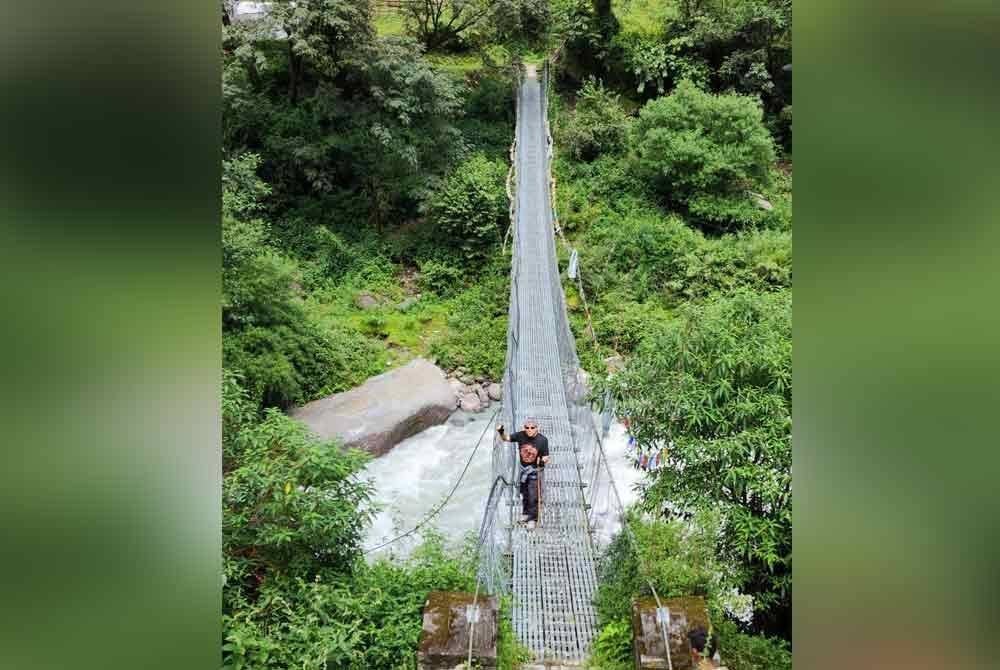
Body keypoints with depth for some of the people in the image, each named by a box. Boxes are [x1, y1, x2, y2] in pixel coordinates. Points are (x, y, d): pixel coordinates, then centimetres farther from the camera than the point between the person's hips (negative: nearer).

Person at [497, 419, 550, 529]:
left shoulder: (542, 440, -18)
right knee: (523, 493, 19)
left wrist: (543, 461, -33)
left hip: (534, 469, -3)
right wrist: (501, 432, -24)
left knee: (533, 495, -4)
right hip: (522, 468, 3)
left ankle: (532, 519, 12)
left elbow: (545, 456, -12)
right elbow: (506, 438, -4)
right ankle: (525, 513, 41)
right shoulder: (520, 435, -13)